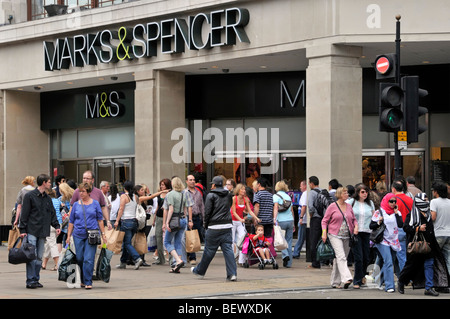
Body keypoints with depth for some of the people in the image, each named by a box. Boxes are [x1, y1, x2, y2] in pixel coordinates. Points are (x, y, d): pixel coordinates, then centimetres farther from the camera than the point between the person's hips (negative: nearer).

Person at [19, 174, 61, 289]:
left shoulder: (47, 198, 15)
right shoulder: (29, 196, -3)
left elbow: (52, 213, 19)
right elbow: (24, 214, -5)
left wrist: (56, 226, 3)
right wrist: (22, 230, -9)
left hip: (43, 232, 6)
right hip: (31, 231, -6)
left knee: (39, 257, 6)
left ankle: (36, 280, 11)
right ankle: (30, 280, -7)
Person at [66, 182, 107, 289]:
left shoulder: (95, 204, 5)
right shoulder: (76, 205, 8)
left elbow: (100, 220, 8)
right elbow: (71, 222, 11)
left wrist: (103, 234, 4)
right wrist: (68, 236, 7)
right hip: (78, 235, 2)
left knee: (89, 259, -10)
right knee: (79, 259, 8)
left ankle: (88, 282, -5)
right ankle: (82, 280, 25)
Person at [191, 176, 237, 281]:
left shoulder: (211, 195, -5)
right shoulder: (228, 195, 11)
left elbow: (207, 212, -6)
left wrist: (206, 225, 5)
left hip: (214, 227, -4)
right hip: (227, 226, 4)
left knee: (209, 251, 6)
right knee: (228, 250, 1)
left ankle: (200, 271, 22)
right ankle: (232, 273, -8)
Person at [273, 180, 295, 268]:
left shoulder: (276, 196, 1)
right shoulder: (288, 196, 16)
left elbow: (276, 207, -14)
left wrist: (275, 218, -23)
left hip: (281, 221, -4)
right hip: (290, 220, 4)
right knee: (289, 241, 7)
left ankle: (285, 254, -15)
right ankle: (289, 263, 6)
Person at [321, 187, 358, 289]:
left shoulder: (349, 206, 11)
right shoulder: (332, 206, -3)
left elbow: (354, 219, 19)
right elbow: (324, 221, 0)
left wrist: (356, 226, -1)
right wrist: (324, 232, -12)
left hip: (347, 237, 5)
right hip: (335, 235, -5)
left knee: (339, 259, 9)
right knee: (341, 257, -19)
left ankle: (335, 282, 16)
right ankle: (346, 278, -30)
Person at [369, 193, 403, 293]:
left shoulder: (397, 212, 10)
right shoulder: (379, 212, 0)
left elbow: (401, 225, -5)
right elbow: (371, 226, 1)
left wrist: (396, 213, -4)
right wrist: (379, 223, -17)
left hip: (394, 241, 5)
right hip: (383, 241, -5)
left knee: (389, 263, 10)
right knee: (388, 262, -17)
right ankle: (389, 286, -19)